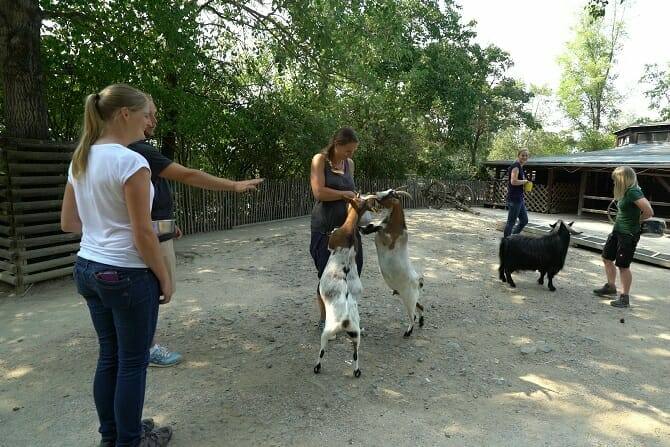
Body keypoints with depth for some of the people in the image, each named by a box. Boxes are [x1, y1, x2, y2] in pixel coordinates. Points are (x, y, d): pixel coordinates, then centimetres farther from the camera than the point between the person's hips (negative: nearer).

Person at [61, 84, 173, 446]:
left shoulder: (80, 160, 6)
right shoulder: (131, 162, -19)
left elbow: (68, 223, 12)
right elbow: (142, 234, -19)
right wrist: (164, 278, -8)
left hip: (87, 268, 8)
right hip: (126, 275, -8)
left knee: (109, 356, 20)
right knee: (132, 362, 9)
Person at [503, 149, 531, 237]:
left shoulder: (520, 167, 16)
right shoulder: (516, 166, -14)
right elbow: (513, 181, -26)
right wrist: (525, 181, -12)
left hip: (519, 199, 10)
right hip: (514, 199, -10)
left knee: (524, 220, 16)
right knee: (511, 222, -4)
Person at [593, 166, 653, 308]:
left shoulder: (633, 192, -20)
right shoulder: (625, 193, 6)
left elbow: (649, 212, -26)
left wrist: (636, 220, -9)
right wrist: (633, 218, 1)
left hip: (629, 234, -9)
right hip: (617, 231, 9)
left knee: (623, 266, -1)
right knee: (607, 258, 18)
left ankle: (625, 298, 12)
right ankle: (610, 287, 35)